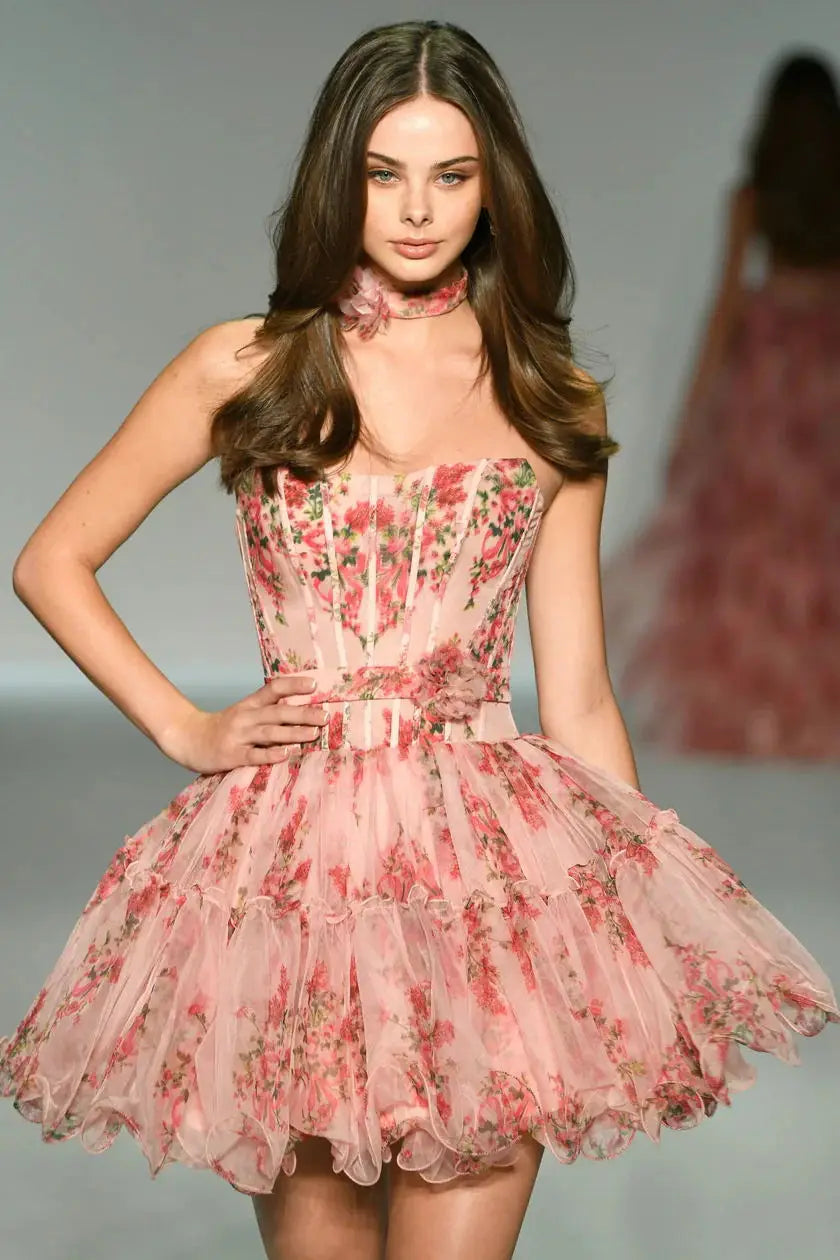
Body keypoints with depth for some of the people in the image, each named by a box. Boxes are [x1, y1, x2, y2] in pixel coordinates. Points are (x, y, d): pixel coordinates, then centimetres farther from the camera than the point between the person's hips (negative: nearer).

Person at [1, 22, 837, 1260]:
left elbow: (577, 699, 11)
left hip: (494, 845, 0)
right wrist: (187, 729, 3)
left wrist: (653, 925, 7)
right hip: (293, 850, 0)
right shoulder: (246, 369, 7)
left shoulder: (551, 402, 11)